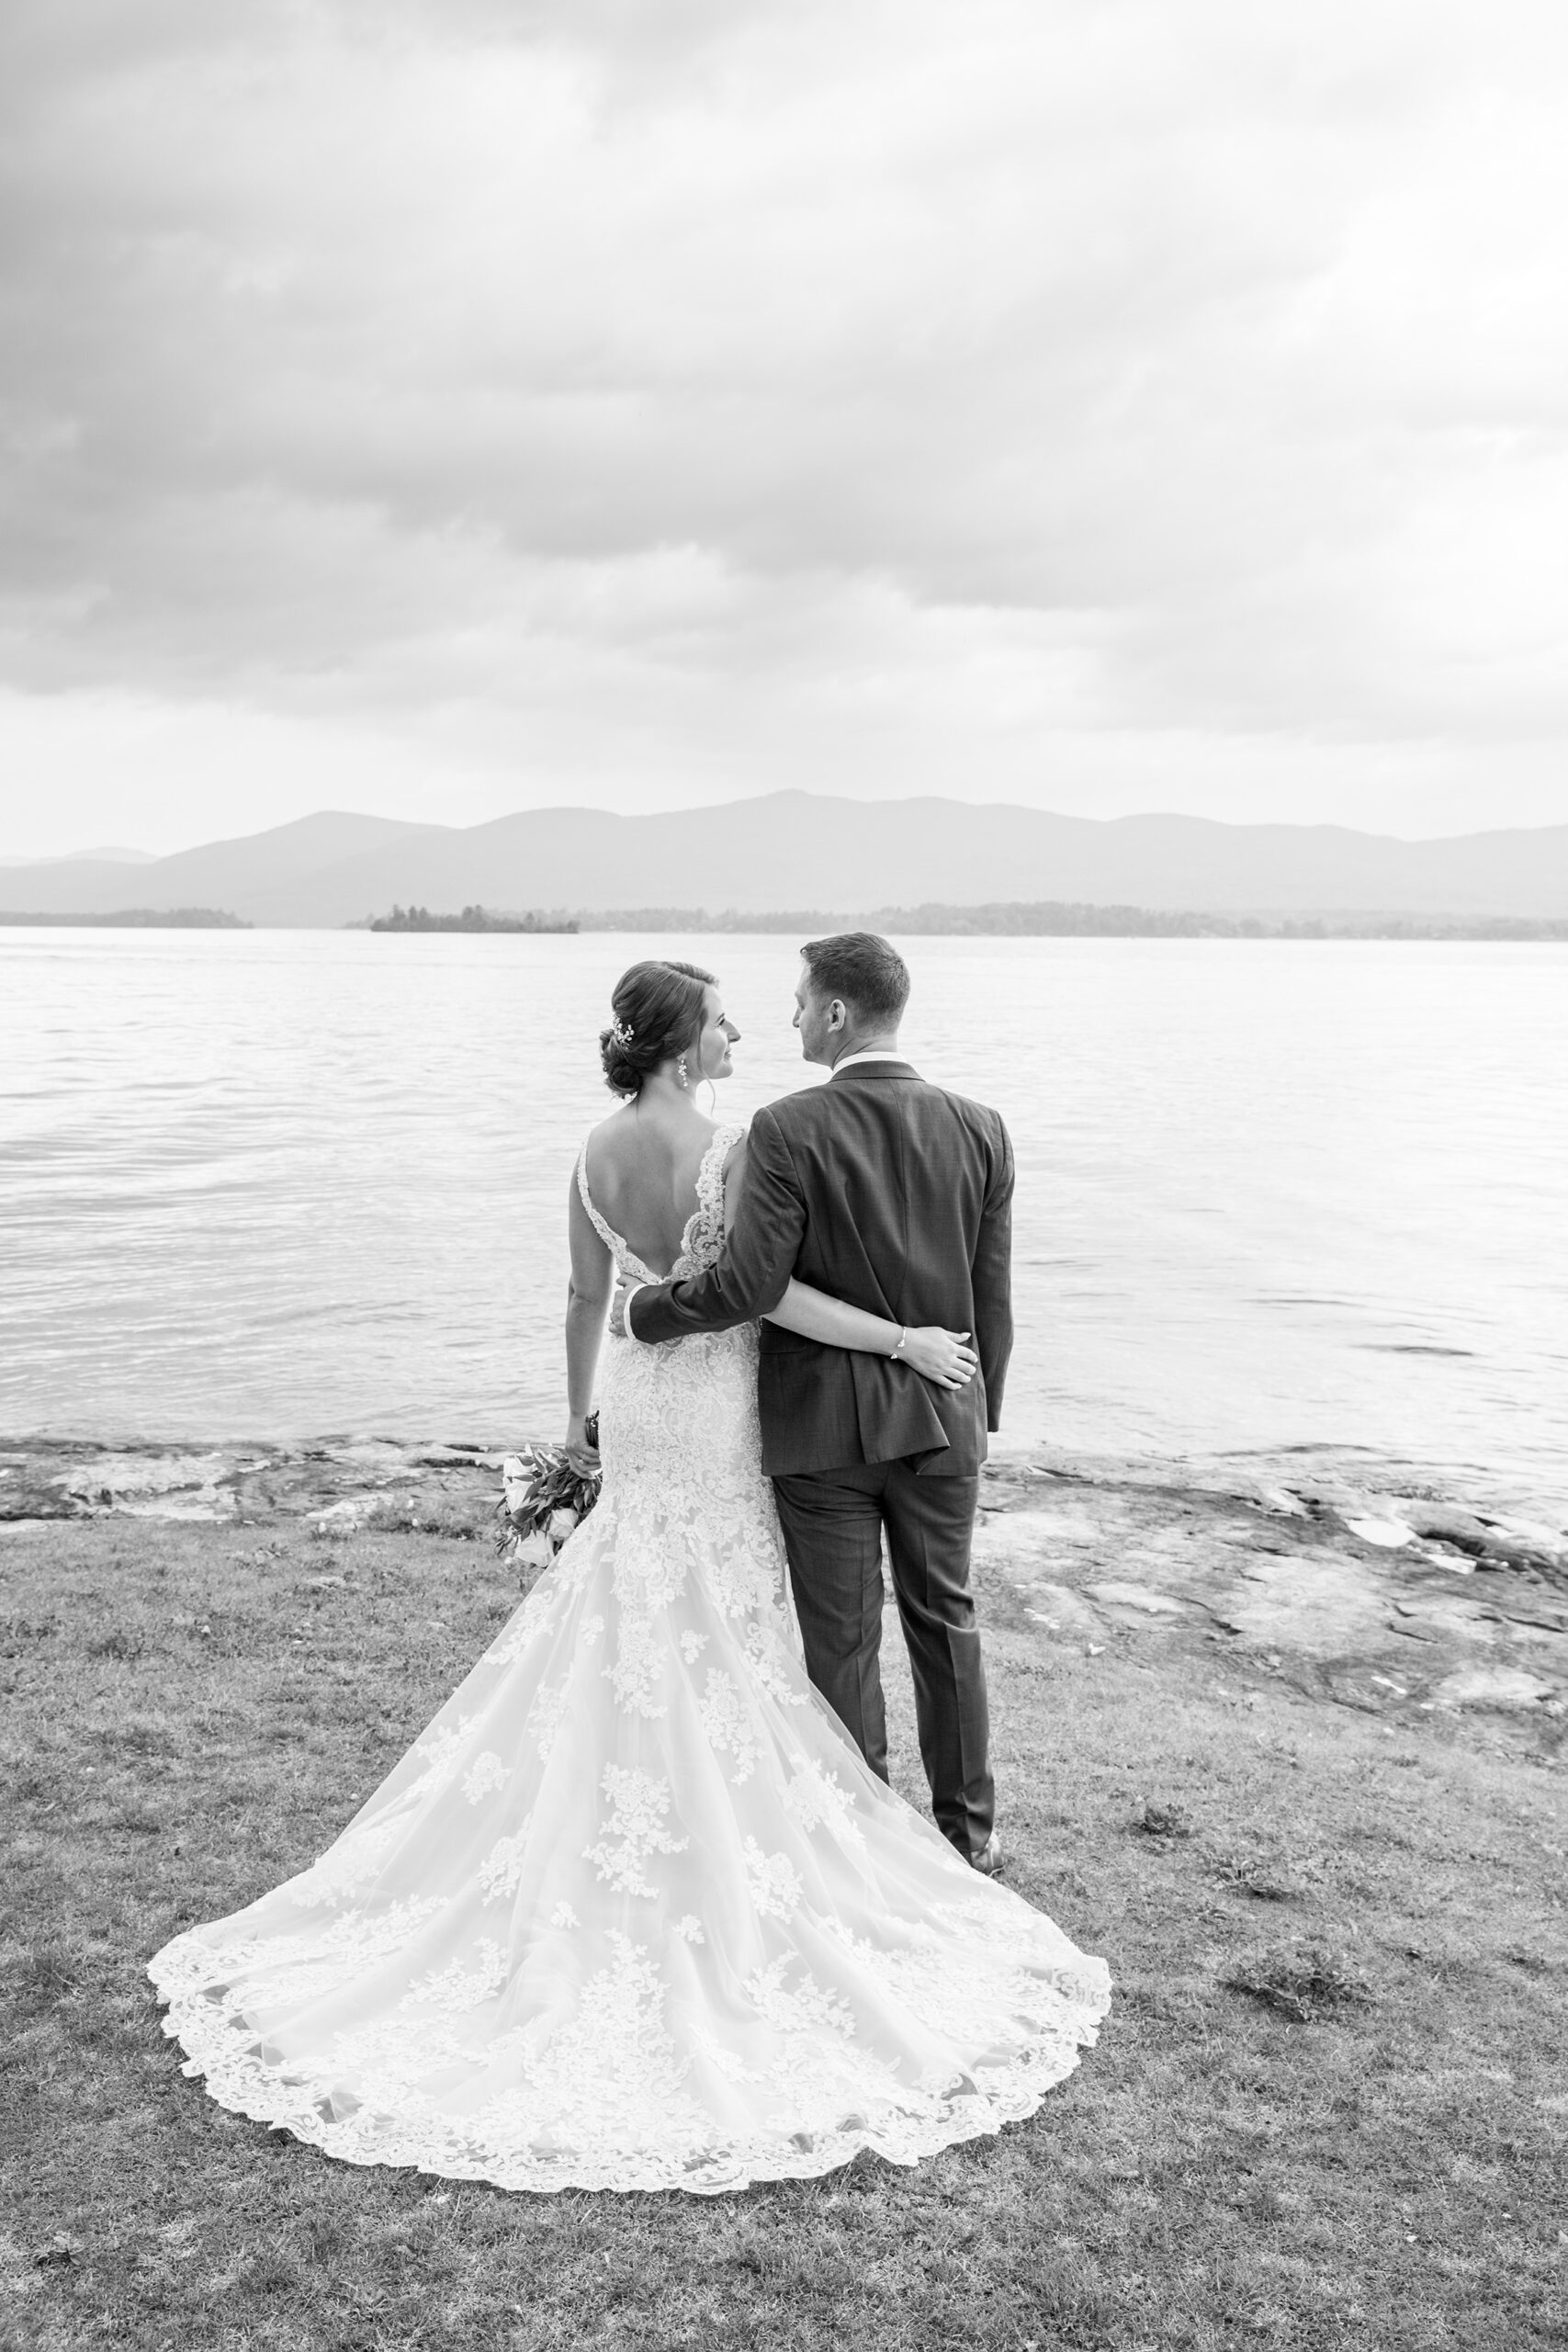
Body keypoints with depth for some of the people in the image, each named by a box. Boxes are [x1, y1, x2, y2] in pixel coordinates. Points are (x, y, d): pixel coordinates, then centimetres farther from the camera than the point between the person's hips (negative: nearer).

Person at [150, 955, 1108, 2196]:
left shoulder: (597, 1153, 0)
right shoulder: (729, 1147, -21)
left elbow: (586, 1295, 8)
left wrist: (579, 1414, 20)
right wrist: (907, 1341, -19)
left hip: (640, 1398, 6)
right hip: (719, 1405, -6)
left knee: (635, 1630, 18)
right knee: (717, 1637, 7)